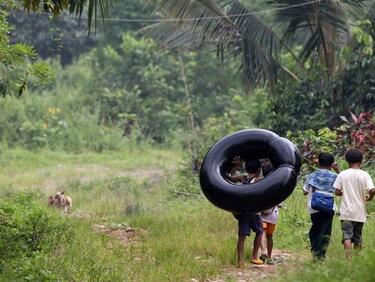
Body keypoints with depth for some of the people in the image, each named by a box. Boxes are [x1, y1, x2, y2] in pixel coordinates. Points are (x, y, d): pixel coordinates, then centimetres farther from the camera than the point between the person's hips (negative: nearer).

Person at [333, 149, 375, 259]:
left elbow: (337, 192, -4)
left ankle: (348, 258, -20)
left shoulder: (342, 174, -3)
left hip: (346, 212, -1)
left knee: (347, 236, -6)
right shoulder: (364, 175, -5)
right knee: (358, 237, 14)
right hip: (360, 212, 1)